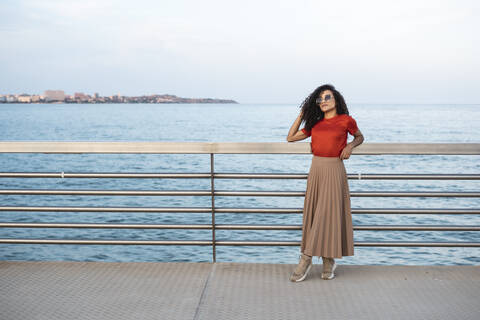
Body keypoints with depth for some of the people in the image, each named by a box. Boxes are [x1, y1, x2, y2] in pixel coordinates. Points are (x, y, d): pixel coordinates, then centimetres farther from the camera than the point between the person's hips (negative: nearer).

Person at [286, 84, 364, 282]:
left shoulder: (345, 120, 1)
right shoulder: (315, 123, 11)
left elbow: (360, 137, 17)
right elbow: (291, 138, 14)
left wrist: (349, 146, -4)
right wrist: (302, 114, 12)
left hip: (334, 170, -4)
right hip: (316, 169, 4)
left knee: (330, 214, -3)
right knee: (312, 214, 5)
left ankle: (328, 260, 8)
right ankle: (310, 261, 12)